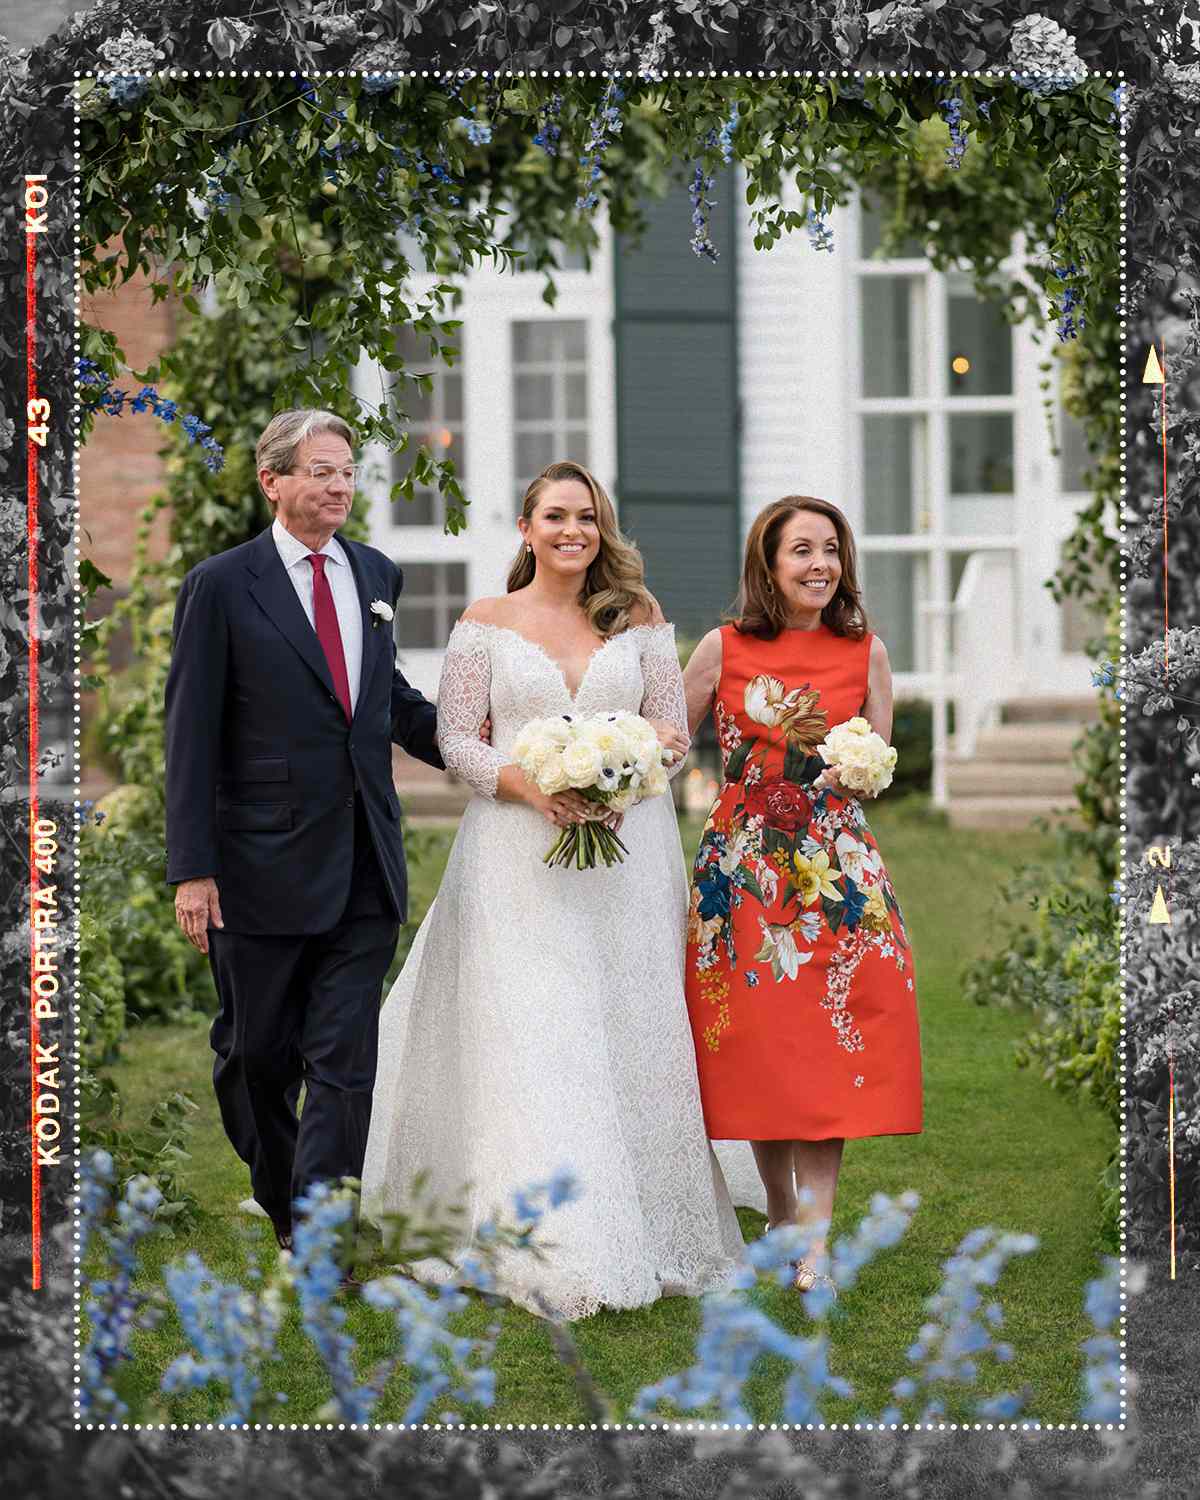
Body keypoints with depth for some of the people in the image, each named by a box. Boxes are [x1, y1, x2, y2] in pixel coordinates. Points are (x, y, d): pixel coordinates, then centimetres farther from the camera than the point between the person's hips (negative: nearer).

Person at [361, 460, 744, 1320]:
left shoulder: (639, 616, 9)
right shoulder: (487, 622, 5)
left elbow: (674, 731, 8)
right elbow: (455, 736, 3)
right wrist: (525, 784, -15)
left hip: (625, 850, 2)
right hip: (520, 856, -1)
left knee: (630, 1037, 2)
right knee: (528, 1041, -8)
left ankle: (647, 1235, 10)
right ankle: (556, 1253, -9)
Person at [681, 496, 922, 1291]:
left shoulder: (865, 652, 4)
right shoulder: (725, 650, 1)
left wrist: (843, 759, -8)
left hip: (837, 865, 0)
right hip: (741, 866, 0)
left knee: (829, 1044, -7)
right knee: (756, 1042, 2)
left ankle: (815, 1236, -7)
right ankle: (779, 1209, 20)